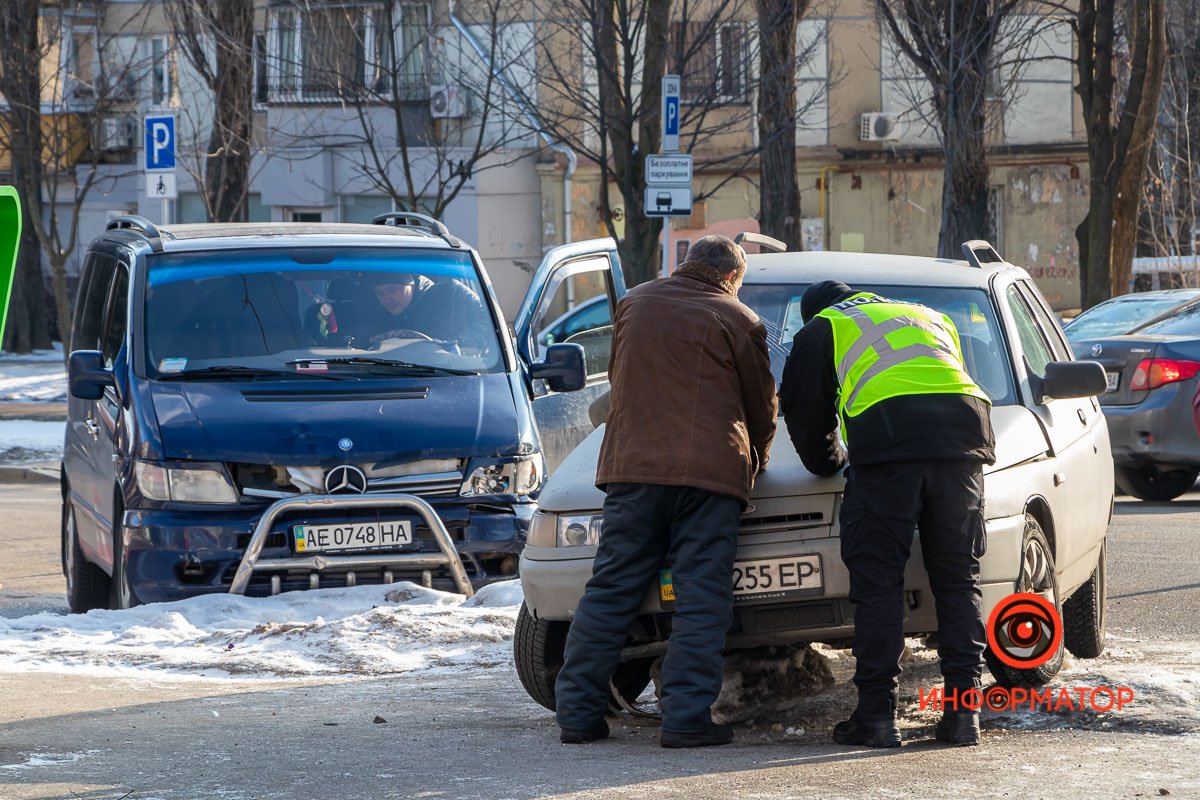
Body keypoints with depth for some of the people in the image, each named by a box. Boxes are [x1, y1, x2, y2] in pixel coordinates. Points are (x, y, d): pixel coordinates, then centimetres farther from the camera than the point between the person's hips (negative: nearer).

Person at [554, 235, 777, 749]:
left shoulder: (634, 304, 15)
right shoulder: (738, 321, 3)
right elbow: (762, 406, 12)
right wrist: (754, 460, 31)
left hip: (631, 466, 3)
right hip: (710, 472, -3)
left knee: (610, 590, 6)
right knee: (701, 596, -1)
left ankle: (578, 712, 4)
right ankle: (686, 717, -8)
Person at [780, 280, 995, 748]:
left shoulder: (821, 330, 22)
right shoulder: (930, 318, 36)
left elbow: (803, 410, 22)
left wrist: (828, 462, 38)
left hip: (889, 445, -4)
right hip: (965, 434, 4)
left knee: (877, 582, -1)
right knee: (958, 580, 9)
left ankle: (877, 714, -4)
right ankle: (964, 709, 3)